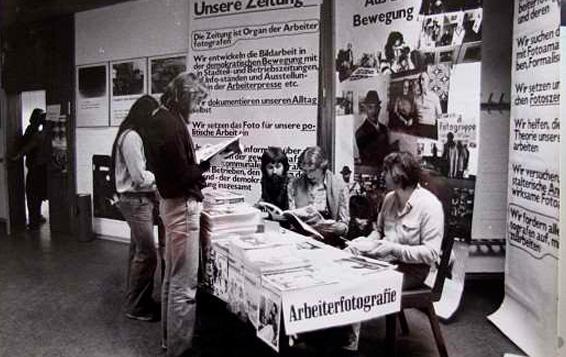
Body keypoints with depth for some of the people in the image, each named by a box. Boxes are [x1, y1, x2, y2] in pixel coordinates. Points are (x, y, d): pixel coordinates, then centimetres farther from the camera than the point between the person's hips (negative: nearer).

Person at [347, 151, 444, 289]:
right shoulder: (389, 198, 9)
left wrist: (394, 248, -23)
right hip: (384, 261, 7)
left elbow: (431, 253, -17)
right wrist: (366, 242, 0)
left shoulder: (429, 205, -14)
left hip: (412, 268, -6)